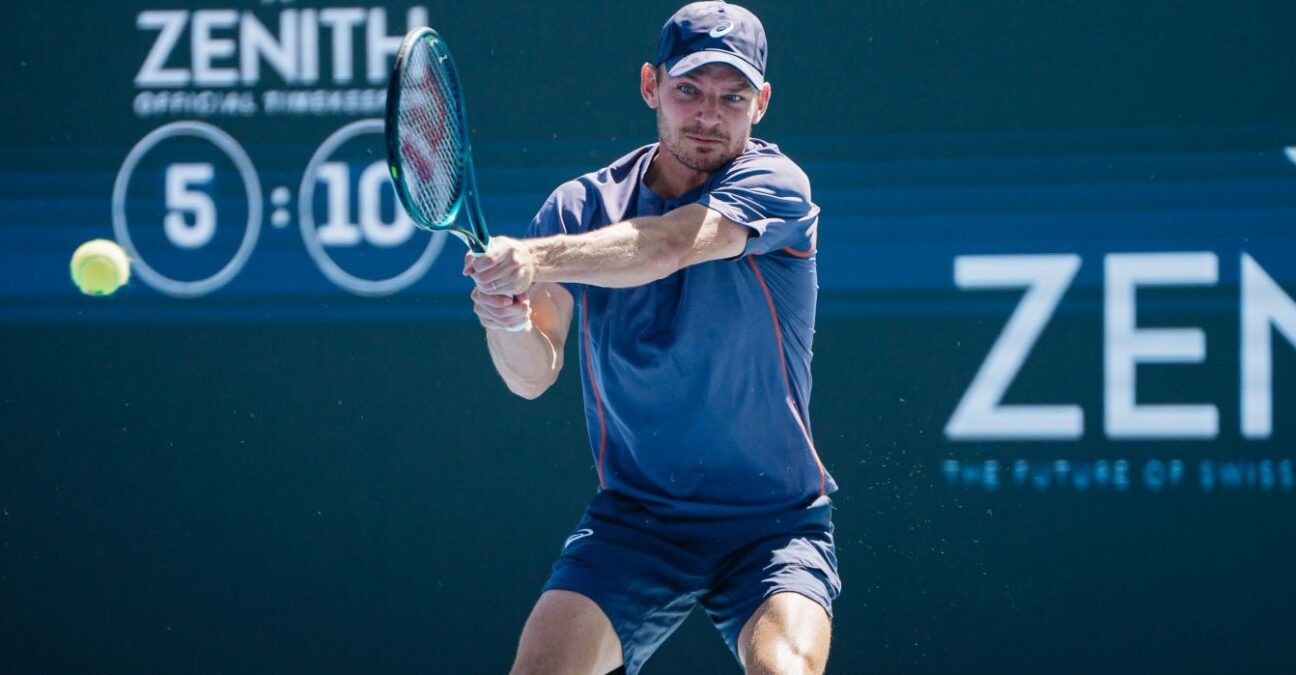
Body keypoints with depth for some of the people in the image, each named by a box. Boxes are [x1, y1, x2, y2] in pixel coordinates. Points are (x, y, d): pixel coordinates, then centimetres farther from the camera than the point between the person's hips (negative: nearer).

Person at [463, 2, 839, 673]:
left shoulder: (775, 185, -10)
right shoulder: (580, 207, 1)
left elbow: (667, 245, -30)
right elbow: (533, 375, -6)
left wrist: (538, 259, -46)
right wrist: (508, 321, -29)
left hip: (774, 522, -3)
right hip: (632, 518, 3)